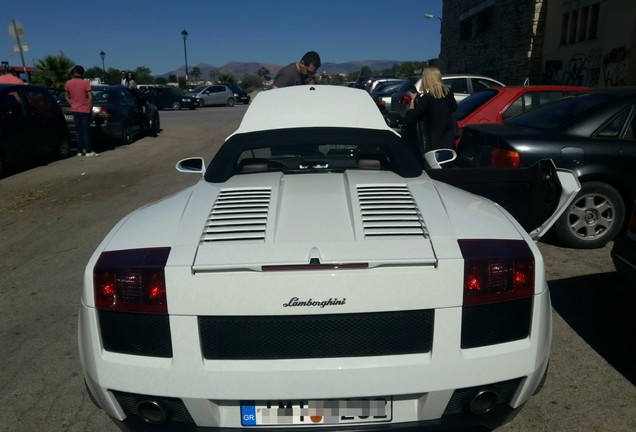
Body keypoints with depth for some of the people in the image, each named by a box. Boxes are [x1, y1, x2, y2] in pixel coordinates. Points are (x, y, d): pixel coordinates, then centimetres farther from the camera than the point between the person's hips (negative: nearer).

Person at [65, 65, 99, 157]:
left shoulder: (68, 83, 2)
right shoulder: (85, 83, -12)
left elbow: (67, 97, 8)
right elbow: (90, 97, -13)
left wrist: (72, 104, 15)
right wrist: (90, 107, -2)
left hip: (75, 110, 4)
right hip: (85, 110, -4)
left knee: (78, 130, 10)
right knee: (86, 130, -2)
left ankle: (80, 151, 11)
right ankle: (88, 151, -2)